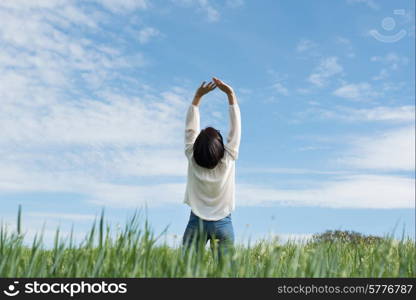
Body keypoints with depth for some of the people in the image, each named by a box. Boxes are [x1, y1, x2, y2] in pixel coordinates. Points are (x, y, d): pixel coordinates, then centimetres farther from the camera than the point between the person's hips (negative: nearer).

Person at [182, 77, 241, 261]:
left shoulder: (192, 160, -8)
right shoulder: (227, 161, -10)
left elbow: (190, 129, -2)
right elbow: (235, 128, -5)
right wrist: (231, 95, -3)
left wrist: (197, 97, -1)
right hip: (223, 224, 0)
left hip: (196, 222, 0)